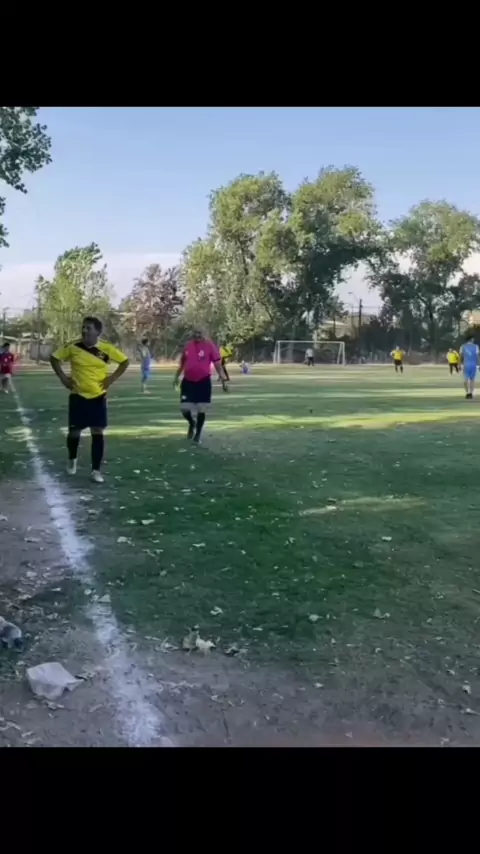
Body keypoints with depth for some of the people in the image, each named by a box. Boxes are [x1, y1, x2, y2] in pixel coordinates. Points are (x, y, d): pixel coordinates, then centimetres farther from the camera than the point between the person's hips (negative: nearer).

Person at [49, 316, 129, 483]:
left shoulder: (106, 349, -7)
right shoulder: (73, 347, -7)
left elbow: (125, 361, 5)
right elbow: (54, 358, 7)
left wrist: (112, 378, -4)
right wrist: (62, 377, -2)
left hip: (98, 396, 0)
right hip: (78, 396, 0)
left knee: (97, 432, -3)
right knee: (74, 431, 6)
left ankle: (96, 470, 4)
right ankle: (72, 459, 36)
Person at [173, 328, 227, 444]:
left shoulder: (210, 345, -7)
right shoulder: (188, 345, 5)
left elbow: (217, 364, -7)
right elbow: (182, 362, 19)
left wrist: (223, 380, -12)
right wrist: (177, 376, 23)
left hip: (203, 381, -3)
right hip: (188, 381, 3)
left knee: (201, 410, 1)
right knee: (184, 409, 0)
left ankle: (198, 434, 18)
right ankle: (192, 423, 33)